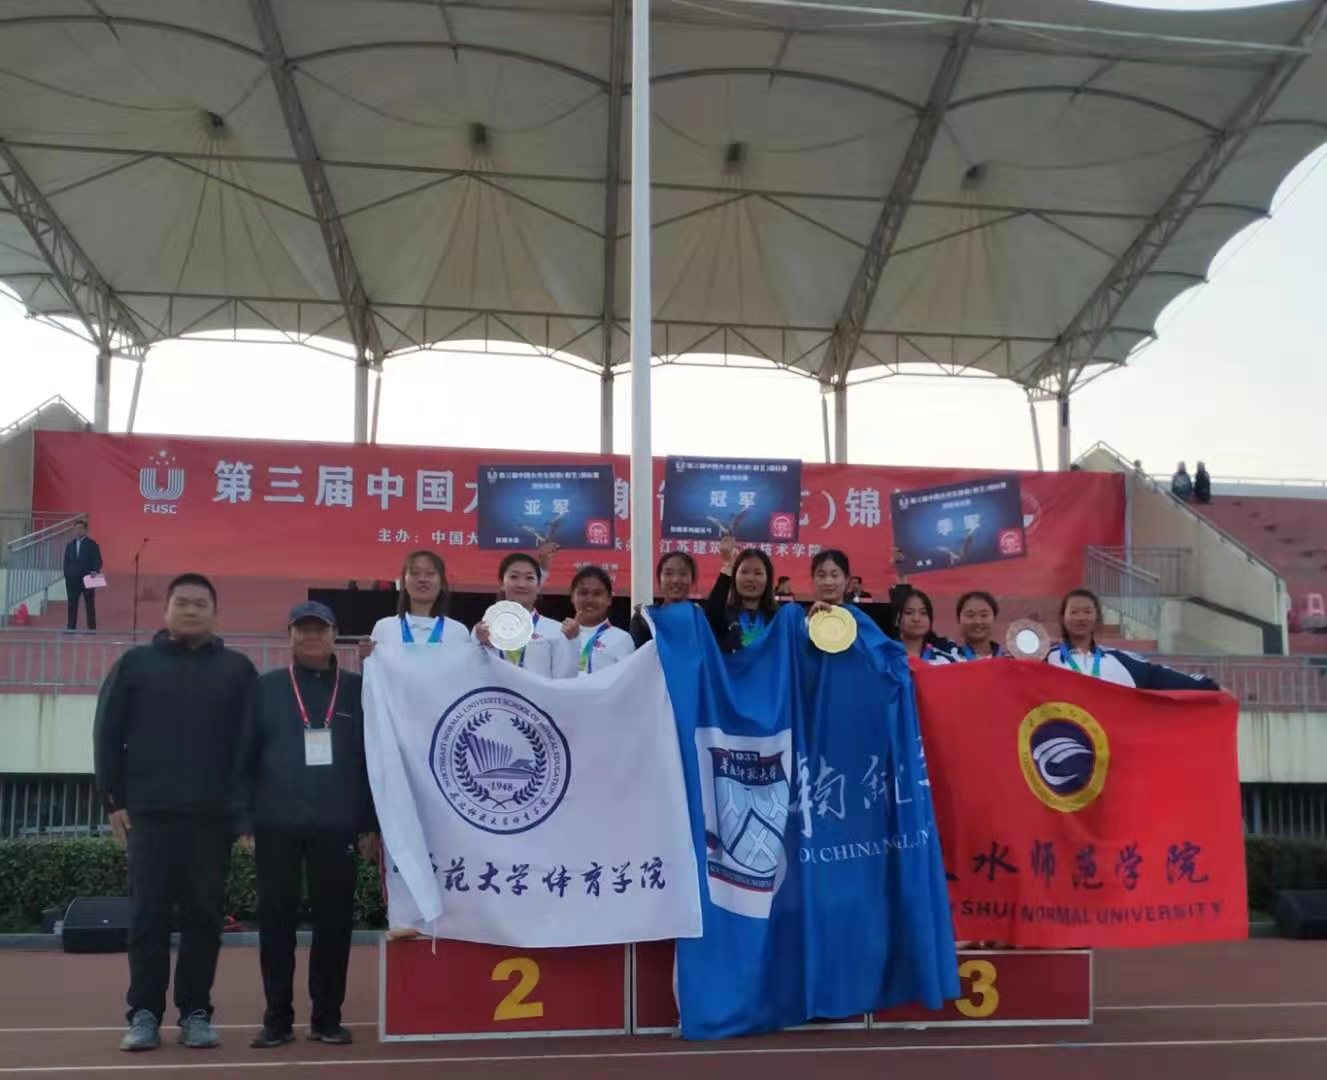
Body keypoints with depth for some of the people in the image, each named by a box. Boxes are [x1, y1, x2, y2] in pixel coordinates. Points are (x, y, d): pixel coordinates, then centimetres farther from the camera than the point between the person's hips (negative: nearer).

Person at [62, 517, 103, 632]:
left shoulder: (92, 544, -2)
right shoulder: (70, 545, 11)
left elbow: (98, 561, -7)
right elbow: (66, 562, 12)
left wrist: (95, 571, -23)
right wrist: (67, 576, 4)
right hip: (72, 579, 4)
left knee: (90, 605, 1)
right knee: (72, 604, 5)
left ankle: (92, 627, 5)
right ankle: (71, 628, 9)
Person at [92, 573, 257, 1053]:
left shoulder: (237, 669, 7)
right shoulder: (135, 663, 8)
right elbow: (107, 734, 6)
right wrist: (114, 799, 0)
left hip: (213, 814, 0)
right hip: (149, 812, 0)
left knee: (204, 915, 4)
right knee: (148, 915, 1)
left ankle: (195, 1011, 12)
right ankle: (145, 1013, 9)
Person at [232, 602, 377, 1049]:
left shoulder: (357, 689, 6)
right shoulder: (265, 687, 6)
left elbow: (373, 758, 7)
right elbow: (244, 758, 3)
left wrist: (371, 823, 3)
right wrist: (243, 822, -4)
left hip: (338, 826, 0)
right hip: (276, 826, 0)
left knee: (334, 920, 5)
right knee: (276, 920, 5)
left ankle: (328, 1016, 16)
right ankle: (278, 1018, 16)